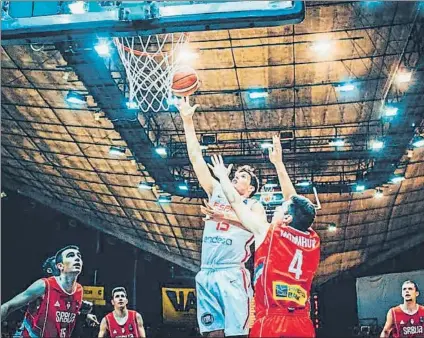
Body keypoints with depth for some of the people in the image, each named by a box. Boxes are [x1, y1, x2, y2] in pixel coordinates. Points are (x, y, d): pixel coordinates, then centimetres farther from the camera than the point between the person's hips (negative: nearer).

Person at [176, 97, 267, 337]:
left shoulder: (253, 205, 8)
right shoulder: (217, 193, 19)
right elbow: (196, 157, 17)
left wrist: (227, 216, -26)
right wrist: (188, 121, 13)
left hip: (232, 274, -4)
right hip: (206, 274, 4)